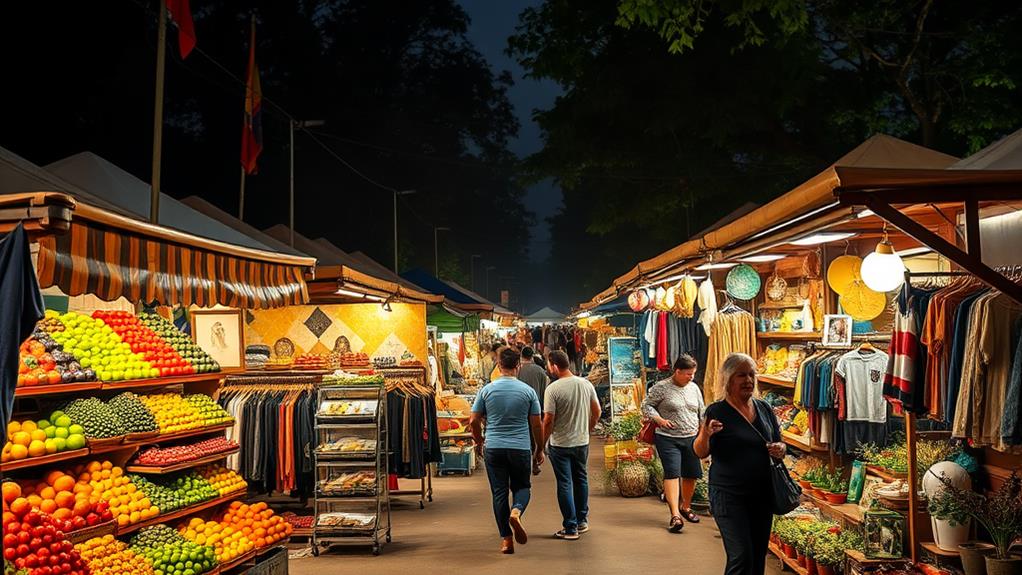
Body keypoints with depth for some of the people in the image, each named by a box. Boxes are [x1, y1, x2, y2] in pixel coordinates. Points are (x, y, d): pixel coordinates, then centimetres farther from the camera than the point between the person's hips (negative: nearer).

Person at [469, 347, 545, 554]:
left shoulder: (487, 390, 0)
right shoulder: (528, 391, -2)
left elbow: (474, 421, 2)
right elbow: (537, 424, 1)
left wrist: (479, 442, 19)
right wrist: (539, 450, 14)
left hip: (493, 449, 1)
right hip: (521, 448, -1)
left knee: (499, 492, 7)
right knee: (522, 487, 16)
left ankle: (506, 539, 6)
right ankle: (516, 512, -16)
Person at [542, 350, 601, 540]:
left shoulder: (553, 389, -18)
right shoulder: (586, 384, -1)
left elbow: (548, 420, -17)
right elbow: (597, 412, 6)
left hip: (560, 444, -5)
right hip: (582, 442, 5)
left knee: (564, 484, 3)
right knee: (581, 479, 20)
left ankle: (570, 528, 6)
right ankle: (582, 521, 30)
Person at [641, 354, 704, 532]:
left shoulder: (694, 388, 10)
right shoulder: (661, 387, -6)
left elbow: (702, 411, 19)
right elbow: (646, 405, -2)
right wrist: (659, 419, -15)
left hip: (691, 438, 6)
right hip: (668, 439, -5)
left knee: (692, 474, 10)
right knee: (672, 473, -15)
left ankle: (685, 507, 32)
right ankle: (675, 515, -20)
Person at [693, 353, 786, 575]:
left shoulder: (765, 409, 8)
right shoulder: (716, 411, -7)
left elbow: (780, 444, 17)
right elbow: (701, 453, -10)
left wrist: (780, 450, -6)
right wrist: (705, 434, -31)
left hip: (762, 495, 6)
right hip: (730, 496, -5)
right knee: (741, 557, -12)